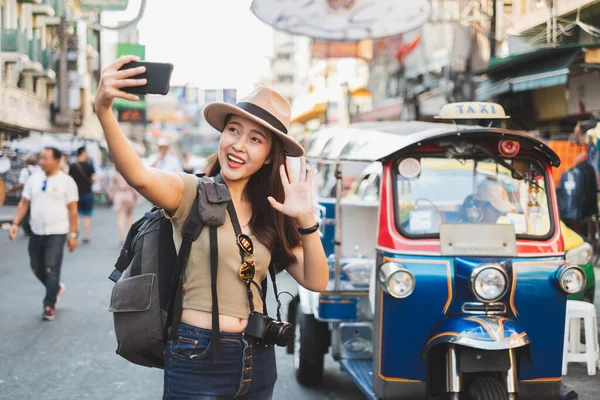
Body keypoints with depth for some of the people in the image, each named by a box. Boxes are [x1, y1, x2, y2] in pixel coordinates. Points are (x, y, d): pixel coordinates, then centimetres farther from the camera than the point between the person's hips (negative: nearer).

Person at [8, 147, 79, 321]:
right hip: (36, 232, 5)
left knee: (51, 270, -6)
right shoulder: (34, 179, 6)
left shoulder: (66, 181, -6)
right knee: (37, 268, 13)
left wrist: (73, 234, -8)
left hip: (56, 233, -5)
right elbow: (24, 203, 9)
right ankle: (56, 288, 39)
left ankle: (49, 306, 4)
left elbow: (72, 210, -6)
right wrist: (15, 224, -2)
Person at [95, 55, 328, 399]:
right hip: (198, 359, -5)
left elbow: (316, 282, 1)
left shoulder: (267, 214, 8)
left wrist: (306, 220, -14)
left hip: (257, 361, 5)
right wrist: (104, 110, -46)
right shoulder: (192, 192, -7)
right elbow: (138, 175, -30)